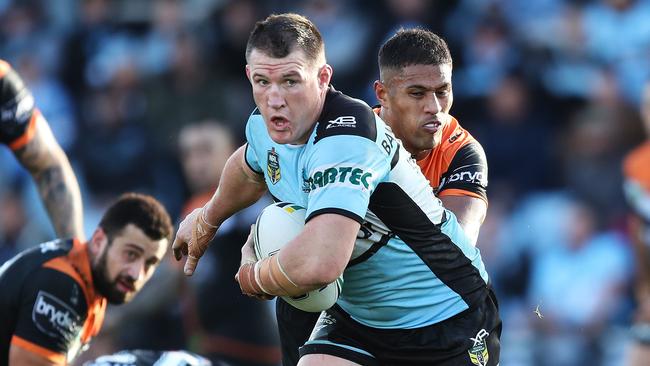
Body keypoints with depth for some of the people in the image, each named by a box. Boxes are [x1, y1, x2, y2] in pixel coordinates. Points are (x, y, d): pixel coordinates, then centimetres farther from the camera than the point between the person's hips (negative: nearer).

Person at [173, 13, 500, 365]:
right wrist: (208, 220, 40)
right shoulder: (265, 126, -6)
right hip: (358, 315, 7)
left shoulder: (345, 135, -33)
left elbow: (318, 264, -45)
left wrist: (255, 278, -24)